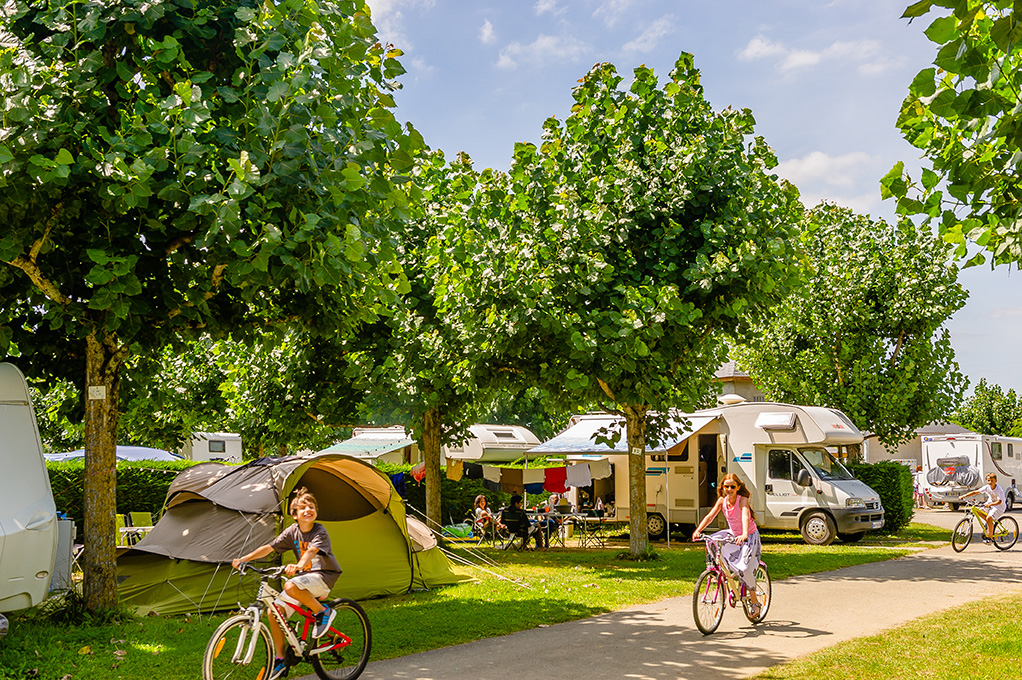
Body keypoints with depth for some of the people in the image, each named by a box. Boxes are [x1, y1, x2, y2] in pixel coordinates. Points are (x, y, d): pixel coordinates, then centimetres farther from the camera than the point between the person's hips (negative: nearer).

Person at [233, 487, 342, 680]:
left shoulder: (320, 532, -14)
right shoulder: (292, 531, 2)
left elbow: (311, 551, -33)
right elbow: (268, 548, 0)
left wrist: (299, 565, -53)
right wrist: (244, 559, -13)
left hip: (324, 576, -7)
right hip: (304, 576, 7)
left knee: (291, 586, -36)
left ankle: (323, 612, -14)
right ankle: (280, 661, 5)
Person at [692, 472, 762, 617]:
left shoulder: (742, 500, -24)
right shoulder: (722, 500, -8)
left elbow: (745, 517, -40)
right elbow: (710, 516, -14)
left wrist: (744, 535, -58)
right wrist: (698, 530, -29)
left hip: (750, 536, -6)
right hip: (732, 534, 6)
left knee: (744, 568, -19)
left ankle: (754, 601, 2)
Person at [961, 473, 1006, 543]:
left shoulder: (999, 490, -24)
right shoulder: (987, 487, -8)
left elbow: (999, 501, -33)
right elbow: (975, 492, -9)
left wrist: (989, 504, -48)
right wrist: (965, 495, -18)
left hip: (999, 506, -7)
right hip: (990, 503, 7)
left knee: (989, 518, -26)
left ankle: (990, 537, -14)